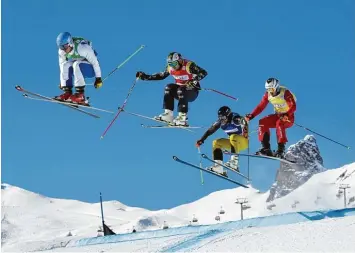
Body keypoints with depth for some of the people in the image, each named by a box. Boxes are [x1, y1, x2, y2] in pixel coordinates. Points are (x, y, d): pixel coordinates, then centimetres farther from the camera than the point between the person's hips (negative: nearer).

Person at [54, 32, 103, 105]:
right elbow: (62, 64, 1)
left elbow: (94, 61, -23)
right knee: (65, 64, -22)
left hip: (90, 69, -6)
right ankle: (67, 93, -23)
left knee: (76, 64, -33)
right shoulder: (61, 51, -11)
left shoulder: (82, 47, -29)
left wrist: (98, 78, -19)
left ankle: (80, 95, -36)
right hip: (77, 69, 6)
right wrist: (62, 81, 2)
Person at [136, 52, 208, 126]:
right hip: (179, 88, 6)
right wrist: (146, 77, 0)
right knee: (169, 88, -21)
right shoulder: (170, 68, -4)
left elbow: (203, 73, -27)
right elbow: (161, 75, 8)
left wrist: (194, 81, -43)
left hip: (192, 91, -5)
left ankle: (183, 118, -36)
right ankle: (168, 114, -23)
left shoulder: (189, 65, -22)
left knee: (181, 91, -34)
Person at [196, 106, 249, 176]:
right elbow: (210, 130, 1)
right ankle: (218, 167, -14)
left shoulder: (235, 119, -23)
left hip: (244, 141, -8)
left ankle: (234, 163, -38)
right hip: (234, 143, 8)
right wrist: (201, 140, -4)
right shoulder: (221, 122, -4)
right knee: (216, 143, -3)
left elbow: (244, 124, -37)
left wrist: (245, 132, -56)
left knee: (233, 137, -35)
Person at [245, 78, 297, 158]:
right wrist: (251, 116, -15)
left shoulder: (285, 93, -20)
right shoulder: (268, 95, -2)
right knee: (263, 122, -16)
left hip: (288, 117, -6)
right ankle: (266, 149, -17)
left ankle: (281, 149, -36)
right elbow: (261, 107, 0)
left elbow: (293, 107, -29)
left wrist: (286, 115, -48)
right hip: (277, 115, 6)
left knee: (279, 123, -36)